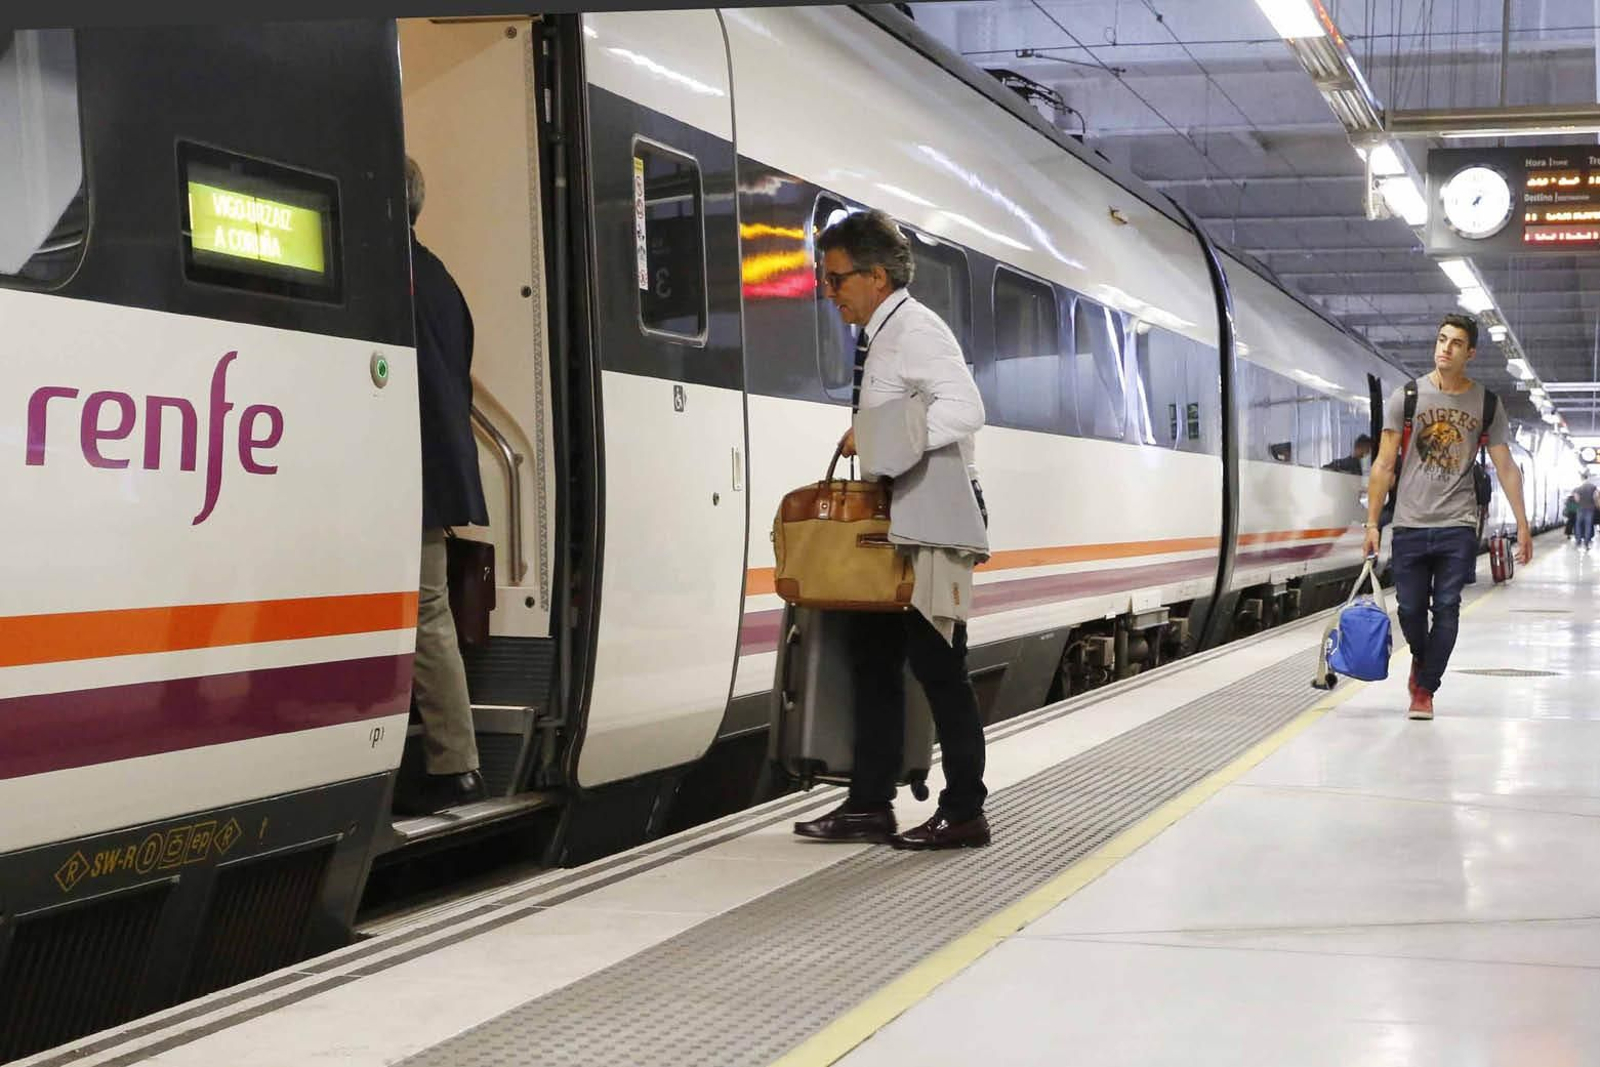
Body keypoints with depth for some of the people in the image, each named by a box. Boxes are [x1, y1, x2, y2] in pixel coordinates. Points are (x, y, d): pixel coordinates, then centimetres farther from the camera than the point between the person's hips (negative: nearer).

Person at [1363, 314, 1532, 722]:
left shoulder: (1486, 404, 4)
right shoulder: (1406, 397, 1)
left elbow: (1505, 467, 7)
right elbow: (1384, 465, 1)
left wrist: (1522, 525, 2)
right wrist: (1372, 523, -3)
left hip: (1457, 526, 0)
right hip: (1410, 524, 0)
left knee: (1446, 611, -3)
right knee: (1410, 609, 5)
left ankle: (1425, 690, 8)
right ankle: (1421, 659, 36)